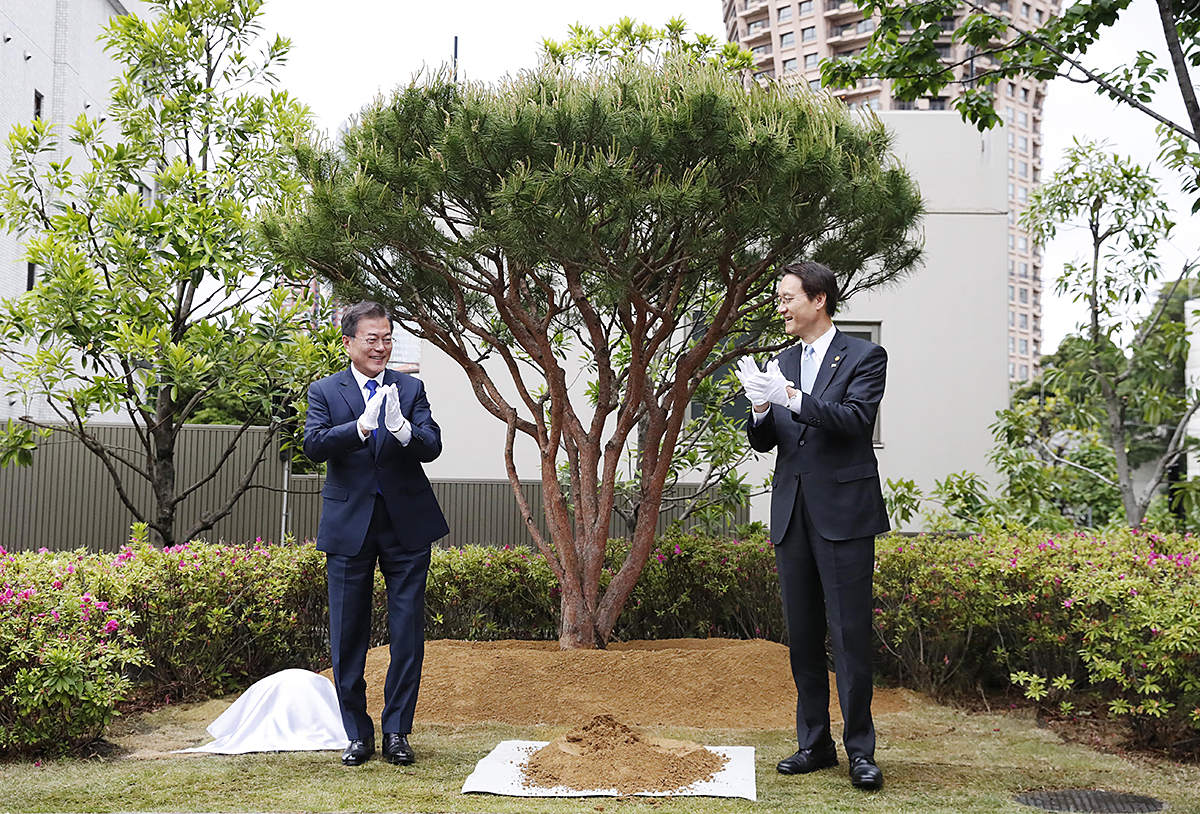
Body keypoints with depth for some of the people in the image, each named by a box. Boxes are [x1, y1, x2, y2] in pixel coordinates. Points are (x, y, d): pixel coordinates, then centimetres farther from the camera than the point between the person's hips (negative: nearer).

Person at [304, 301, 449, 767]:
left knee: (408, 634, 3)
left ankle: (396, 732, 16)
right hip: (349, 527, 0)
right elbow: (313, 445, -13)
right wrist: (361, 426, -29)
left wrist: (402, 429, -27)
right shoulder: (325, 392, 4)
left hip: (407, 524, 1)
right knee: (348, 637, 6)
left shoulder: (410, 389, 6)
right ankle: (357, 734, 20)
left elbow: (432, 447, -6)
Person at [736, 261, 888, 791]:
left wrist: (792, 398, -27)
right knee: (802, 634, 10)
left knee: (850, 632, -4)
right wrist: (761, 409, -11)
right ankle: (814, 743, 21)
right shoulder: (782, 363, 14)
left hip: (844, 512, -6)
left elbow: (856, 419, -17)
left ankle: (860, 749, 6)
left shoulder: (864, 356, -1)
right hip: (792, 513, 6)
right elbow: (764, 442, 11)